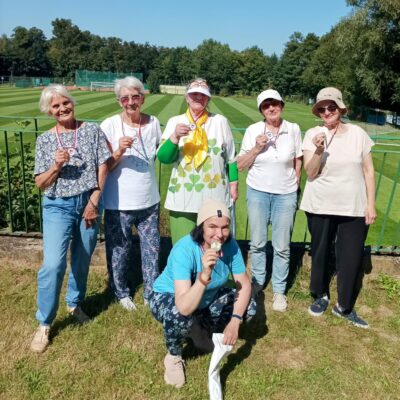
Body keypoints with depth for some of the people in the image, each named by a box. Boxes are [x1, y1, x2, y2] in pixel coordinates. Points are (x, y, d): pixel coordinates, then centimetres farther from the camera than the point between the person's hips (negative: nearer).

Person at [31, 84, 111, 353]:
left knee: (82, 260, 12)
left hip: (89, 202, 1)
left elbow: (103, 167, -3)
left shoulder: (92, 130, 0)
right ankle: (44, 324, 6)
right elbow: (40, 183, 0)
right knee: (53, 264, -11)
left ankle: (74, 304, 37)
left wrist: (94, 201, -8)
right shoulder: (45, 140, 2)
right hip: (58, 206, -1)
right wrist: (56, 166, -18)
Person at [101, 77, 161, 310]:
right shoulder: (110, 125, -11)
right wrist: (119, 151, -28)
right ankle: (121, 293, 38)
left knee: (152, 249, 14)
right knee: (120, 250, 13)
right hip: (119, 203, -3)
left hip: (150, 201, 3)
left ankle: (152, 293, 35)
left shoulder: (153, 123, 0)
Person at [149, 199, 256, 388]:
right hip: (168, 297, -5)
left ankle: (200, 330, 14)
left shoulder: (230, 244, -22)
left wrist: (235, 321, -24)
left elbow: (245, 284, -13)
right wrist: (204, 276, -57)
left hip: (207, 298, 5)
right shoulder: (184, 250, -37)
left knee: (249, 307, -10)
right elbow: (184, 307, -44)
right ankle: (173, 357, -2)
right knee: (180, 317, -38)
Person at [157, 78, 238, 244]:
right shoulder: (174, 122, 3)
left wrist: (233, 185, 6)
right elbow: (163, 157, -5)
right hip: (182, 200, 0)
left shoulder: (220, 121, 3)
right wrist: (175, 137, -20)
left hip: (215, 198, 0)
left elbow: (231, 157, 8)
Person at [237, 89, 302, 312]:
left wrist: (295, 186, 12)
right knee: (257, 243, 11)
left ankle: (279, 290, 20)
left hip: (286, 194, 0)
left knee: (282, 246, 3)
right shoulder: (253, 131, -5)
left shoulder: (293, 130, -4)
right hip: (258, 192, 1)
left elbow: (298, 161, 8)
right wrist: (256, 148, -16)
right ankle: (258, 281, 32)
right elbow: (240, 165, -3)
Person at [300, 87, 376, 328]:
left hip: (354, 208, 1)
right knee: (320, 253, 14)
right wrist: (319, 151, -25)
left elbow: (369, 172, 3)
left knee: (352, 259, 2)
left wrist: (371, 205, 0)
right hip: (320, 207, 0)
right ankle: (321, 296, 36)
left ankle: (345, 307, 23)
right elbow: (310, 173, -9)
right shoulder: (313, 134, -4)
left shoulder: (358, 133, -1)